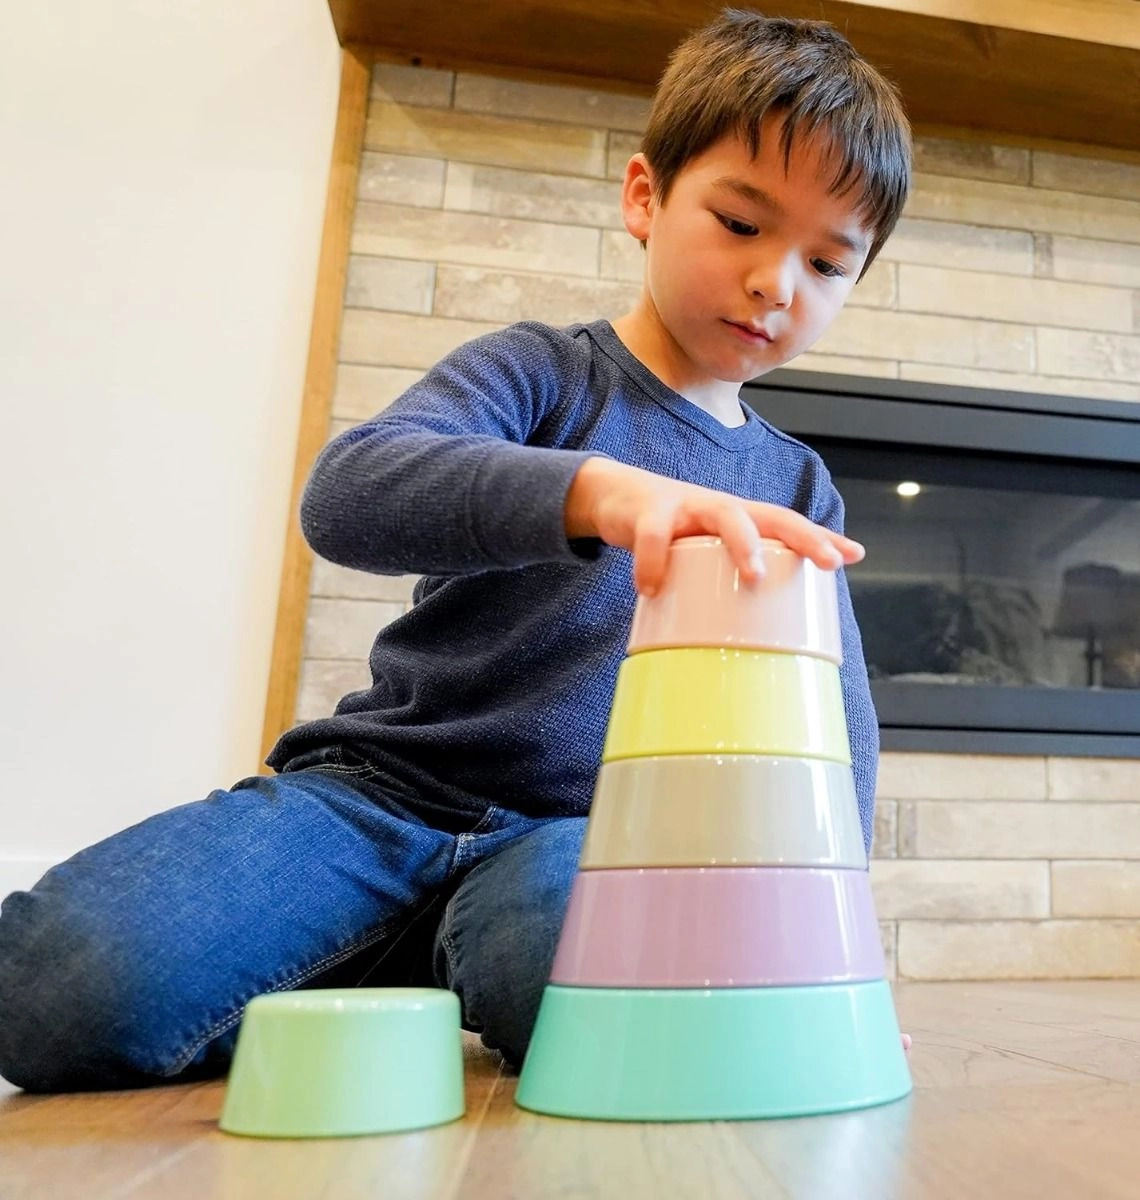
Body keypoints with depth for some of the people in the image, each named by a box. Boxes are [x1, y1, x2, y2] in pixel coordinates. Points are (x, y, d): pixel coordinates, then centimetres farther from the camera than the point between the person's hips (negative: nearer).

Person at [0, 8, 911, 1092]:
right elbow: (347, 492, -20)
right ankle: (392, 979, 2)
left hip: (574, 830, 3)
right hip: (380, 790, -2)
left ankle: (460, 958, -1)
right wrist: (599, 489, -38)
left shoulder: (796, 491, 12)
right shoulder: (541, 374, -1)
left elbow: (837, 716, 9)